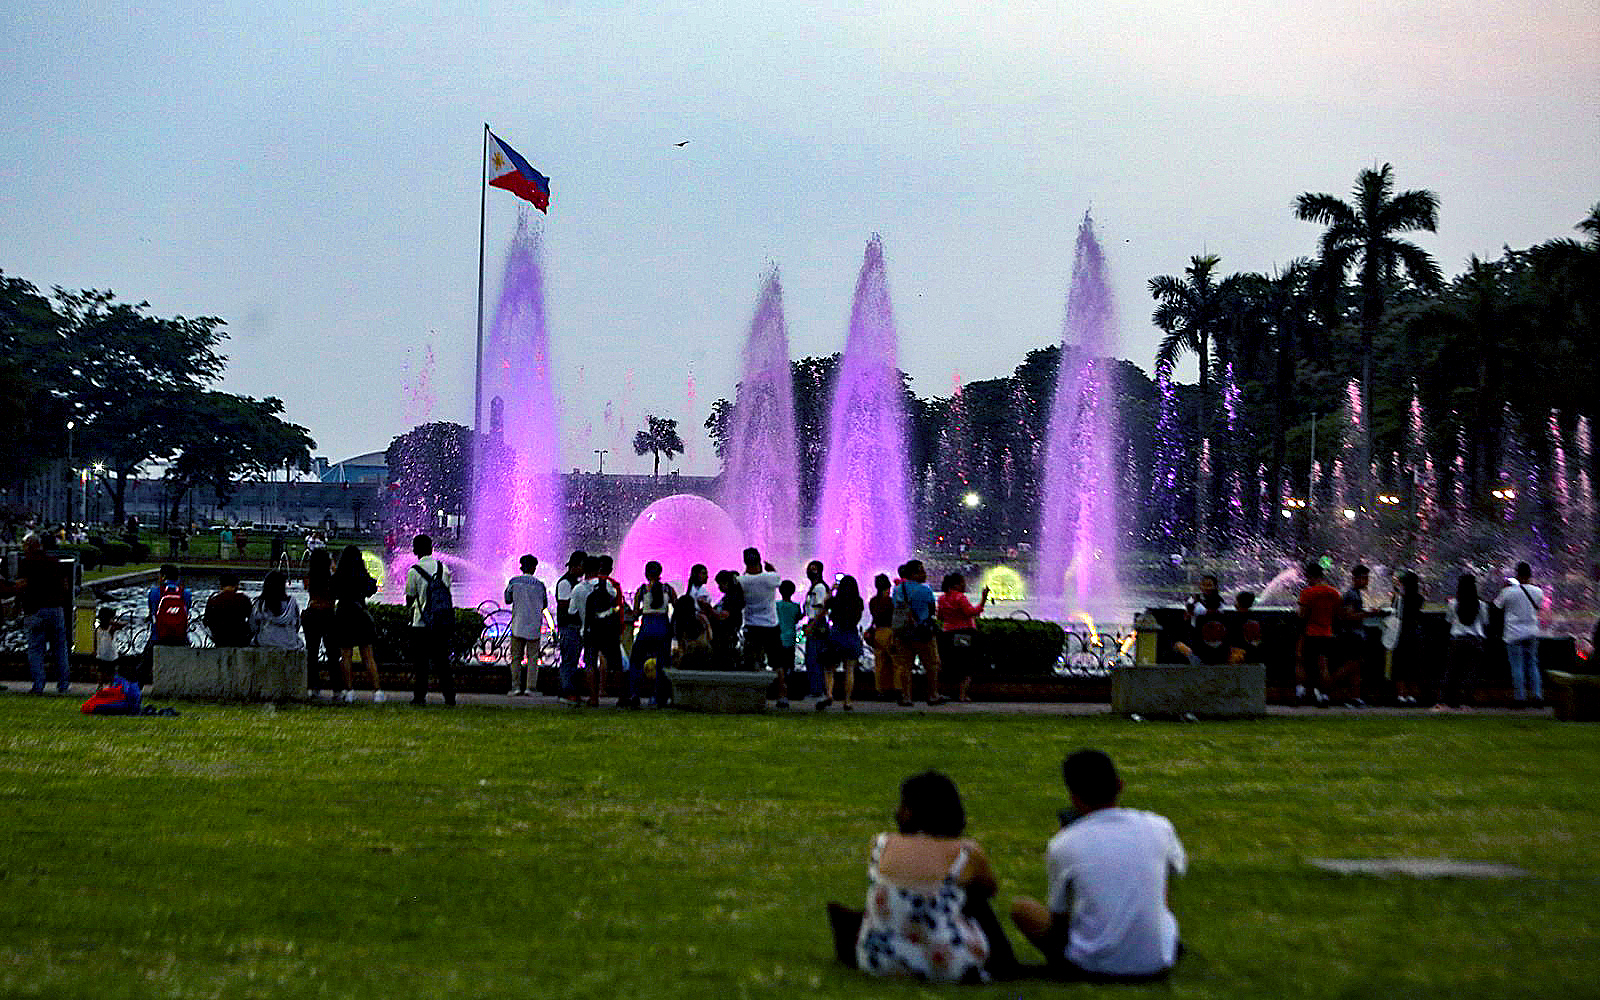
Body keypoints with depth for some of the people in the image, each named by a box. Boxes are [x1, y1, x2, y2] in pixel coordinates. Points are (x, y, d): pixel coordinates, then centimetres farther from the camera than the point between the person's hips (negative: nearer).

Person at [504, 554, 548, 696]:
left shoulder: (514, 581, -2)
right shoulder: (539, 584, -2)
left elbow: (507, 600, 9)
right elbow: (544, 605, 10)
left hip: (518, 625, 0)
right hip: (534, 626, 0)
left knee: (516, 658, 8)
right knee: (533, 658, 5)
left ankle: (516, 687, 0)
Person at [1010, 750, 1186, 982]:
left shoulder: (1062, 846, -9)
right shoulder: (1158, 828, -5)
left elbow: (1057, 913, 6)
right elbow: (1180, 866, 20)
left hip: (1089, 967, -2)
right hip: (1155, 965, 2)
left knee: (1020, 908, 18)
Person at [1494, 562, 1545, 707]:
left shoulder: (1509, 592, -13)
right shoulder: (1537, 591, -2)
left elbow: (1497, 604, 2)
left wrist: (1506, 587, 10)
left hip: (1514, 634, -4)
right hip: (1532, 633, 4)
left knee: (1517, 666, 1)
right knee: (1532, 664, 14)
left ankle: (1520, 698, 1)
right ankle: (1538, 696, 9)